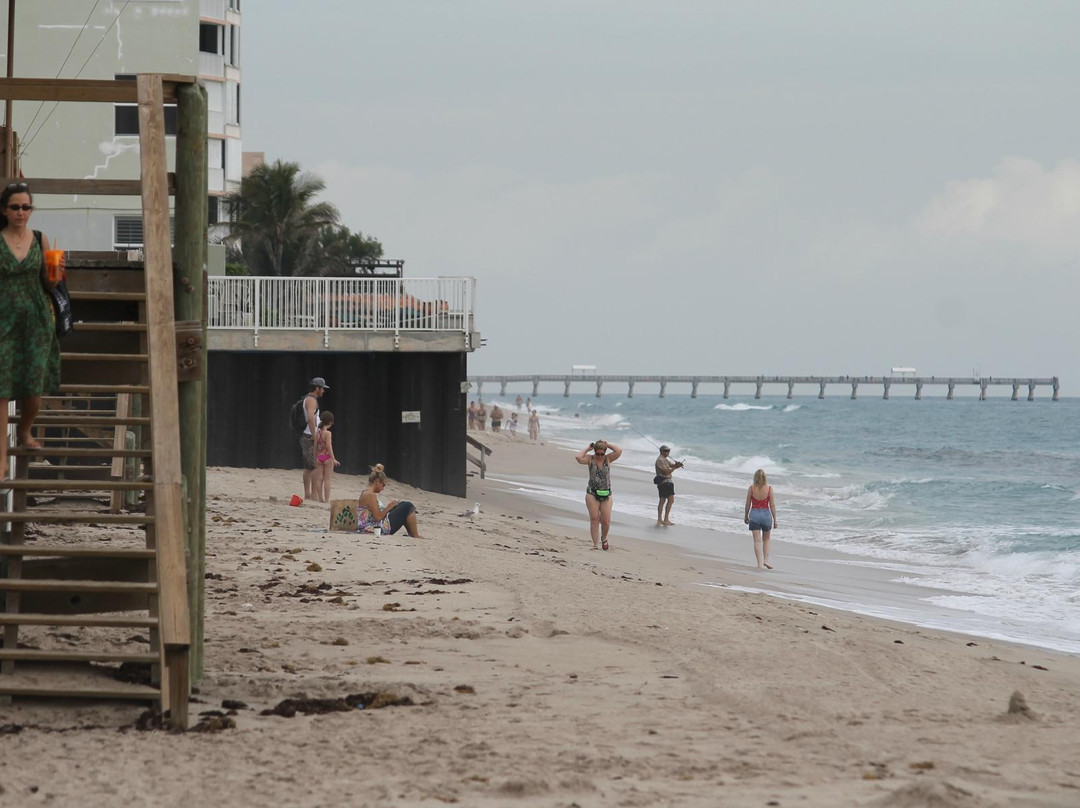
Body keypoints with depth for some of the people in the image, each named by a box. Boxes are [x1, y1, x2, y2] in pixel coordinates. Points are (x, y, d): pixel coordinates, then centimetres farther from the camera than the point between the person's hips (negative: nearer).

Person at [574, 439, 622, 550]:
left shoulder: (608, 459, 5)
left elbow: (619, 451, -10)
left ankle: (604, 538, 29)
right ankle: (596, 544, 1)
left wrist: (607, 444, -2)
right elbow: (578, 457, -17)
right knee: (594, 519, -4)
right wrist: (587, 449, -5)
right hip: (592, 494, -1)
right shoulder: (590, 459, 1)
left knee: (606, 521, 0)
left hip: (606, 494, 1)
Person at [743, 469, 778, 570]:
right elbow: (772, 505, -3)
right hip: (766, 514, 0)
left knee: (757, 540, 3)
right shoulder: (769, 488, -5)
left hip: (754, 514, 0)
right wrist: (774, 519, 4)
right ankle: (766, 559, 12)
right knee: (766, 539, 20)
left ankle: (760, 563, -1)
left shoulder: (751, 488, -5)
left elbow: (748, 504, 0)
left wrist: (746, 516, 15)